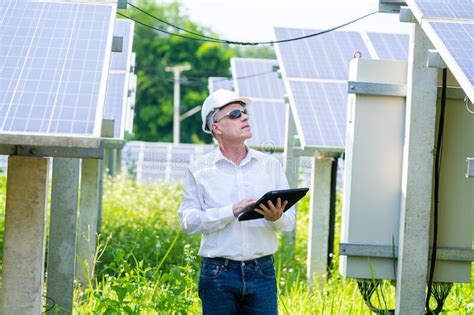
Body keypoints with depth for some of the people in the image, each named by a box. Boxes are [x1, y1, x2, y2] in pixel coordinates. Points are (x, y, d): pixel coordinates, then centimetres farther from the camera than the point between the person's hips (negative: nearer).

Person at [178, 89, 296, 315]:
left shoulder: (271, 166, 9)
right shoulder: (200, 170, 3)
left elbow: (290, 222, 5)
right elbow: (188, 221, -7)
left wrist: (276, 218, -18)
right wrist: (232, 211, -18)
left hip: (262, 272, 2)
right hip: (218, 276, -2)